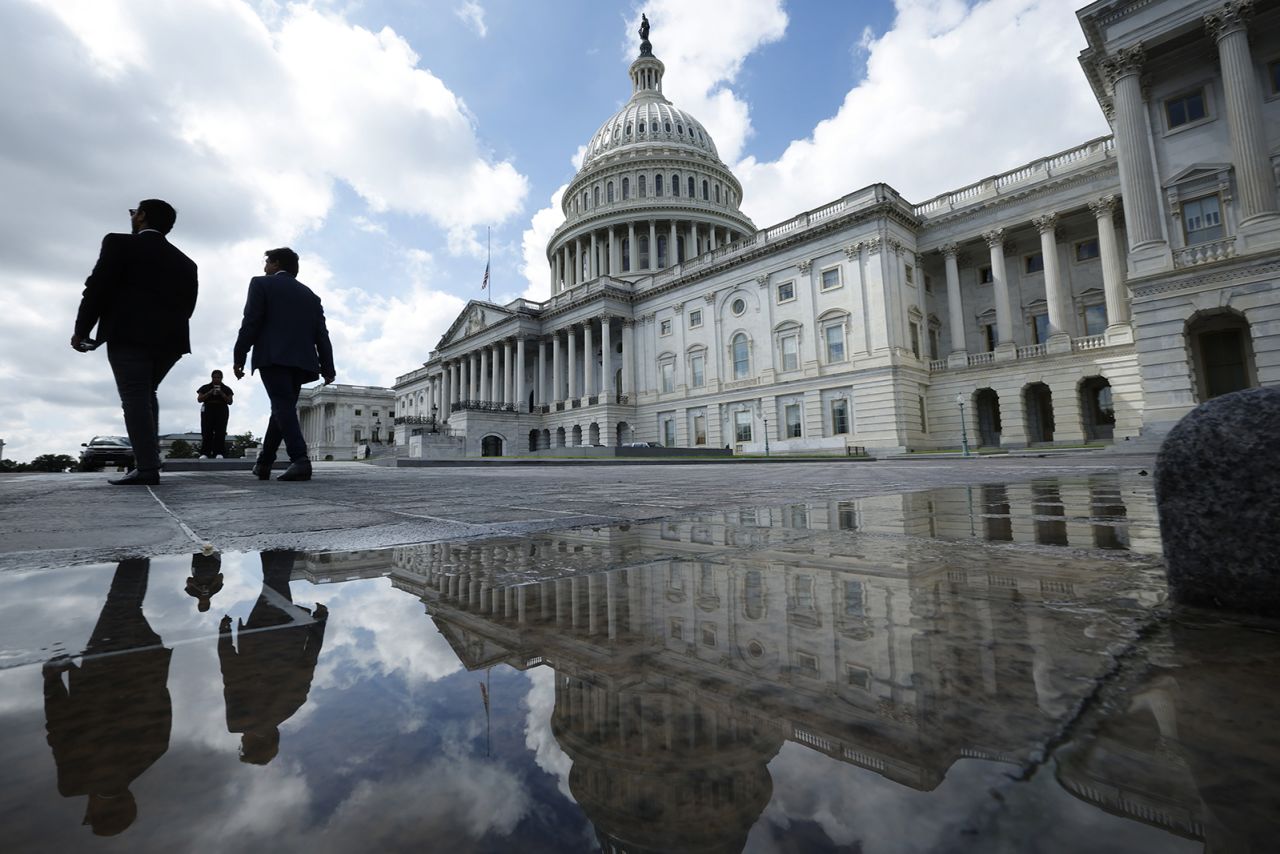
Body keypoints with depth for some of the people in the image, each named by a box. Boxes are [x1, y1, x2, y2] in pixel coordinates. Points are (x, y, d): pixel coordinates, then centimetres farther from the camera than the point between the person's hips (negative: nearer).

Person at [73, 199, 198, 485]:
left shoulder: (120, 243, 2)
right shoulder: (185, 262, 18)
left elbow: (98, 288, -4)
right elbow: (187, 305, 13)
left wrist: (81, 330, 2)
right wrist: (166, 328, 19)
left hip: (129, 334, -5)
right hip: (169, 339, 6)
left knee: (134, 398, -7)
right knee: (146, 394, 18)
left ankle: (147, 468, -15)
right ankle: (149, 458, 11)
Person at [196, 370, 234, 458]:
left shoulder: (226, 389, 13)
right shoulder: (205, 387, 13)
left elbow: (230, 402, 4)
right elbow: (199, 399, 5)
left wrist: (222, 394, -11)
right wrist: (209, 393, -10)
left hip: (221, 411, 0)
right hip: (207, 411, 0)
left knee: (220, 432, -9)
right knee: (206, 432, -7)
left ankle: (219, 453, -12)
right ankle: (204, 453, -9)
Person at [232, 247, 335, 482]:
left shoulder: (261, 284, 7)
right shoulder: (310, 295, 21)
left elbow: (250, 323, -4)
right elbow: (321, 334, 14)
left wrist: (239, 357, -1)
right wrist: (327, 368, 12)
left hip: (273, 357, -5)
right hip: (300, 360, 5)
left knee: (283, 407, -12)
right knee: (283, 408, 13)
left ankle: (300, 459, -28)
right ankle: (264, 462, 19)